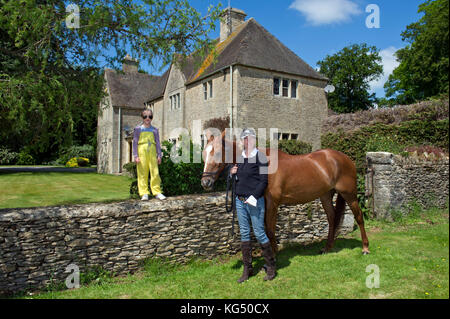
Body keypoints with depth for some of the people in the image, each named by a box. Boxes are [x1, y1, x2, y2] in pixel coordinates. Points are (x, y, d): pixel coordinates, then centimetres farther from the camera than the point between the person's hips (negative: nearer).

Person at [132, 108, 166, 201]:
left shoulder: (154, 130, 14)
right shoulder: (138, 129, 9)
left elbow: (157, 143, 13)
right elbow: (135, 142, 6)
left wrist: (159, 155, 5)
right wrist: (136, 156, -3)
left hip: (152, 153, 1)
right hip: (142, 152, -1)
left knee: (155, 172, -3)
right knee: (142, 173, -1)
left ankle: (157, 192, 4)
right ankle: (144, 193, 5)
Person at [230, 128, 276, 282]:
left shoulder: (260, 157, -8)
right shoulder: (239, 158, 11)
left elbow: (264, 181, -12)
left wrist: (253, 197, -20)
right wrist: (232, 173, 1)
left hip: (255, 201, -6)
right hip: (240, 200, 6)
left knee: (259, 233, 0)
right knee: (244, 233, 11)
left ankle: (271, 266, 20)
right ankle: (247, 268, 23)